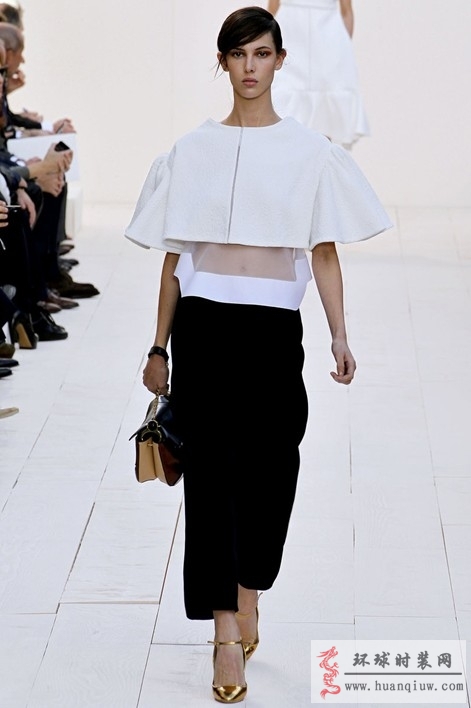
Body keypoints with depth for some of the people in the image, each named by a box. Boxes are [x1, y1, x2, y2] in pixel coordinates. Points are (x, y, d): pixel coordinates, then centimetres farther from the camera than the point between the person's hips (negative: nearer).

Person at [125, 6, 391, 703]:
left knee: (269, 469, 7)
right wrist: (159, 348, 9)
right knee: (210, 472, -3)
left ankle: (246, 595, 32)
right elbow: (173, 258, 10)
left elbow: (324, 252, 4)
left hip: (273, 327, 0)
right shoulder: (192, 151, 7)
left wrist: (339, 335, -7)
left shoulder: (310, 151, 5)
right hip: (203, 324, 0)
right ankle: (228, 637, 1)